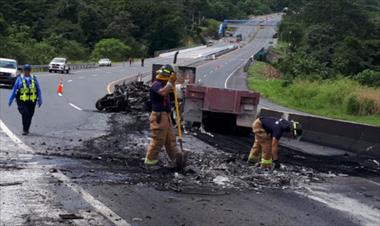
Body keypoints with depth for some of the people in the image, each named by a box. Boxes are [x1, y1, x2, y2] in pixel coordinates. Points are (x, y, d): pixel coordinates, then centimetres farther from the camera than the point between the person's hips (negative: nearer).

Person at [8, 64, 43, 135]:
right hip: (22, 101, -2)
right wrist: (10, 100, 6)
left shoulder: (34, 79, 8)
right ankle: (25, 130, -6)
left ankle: (26, 130, 24)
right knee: (25, 114, -16)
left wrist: (40, 100, 8)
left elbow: (38, 90, 12)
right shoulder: (20, 78, 2)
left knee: (29, 116, 6)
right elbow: (14, 89, 6)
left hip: (32, 101, 2)